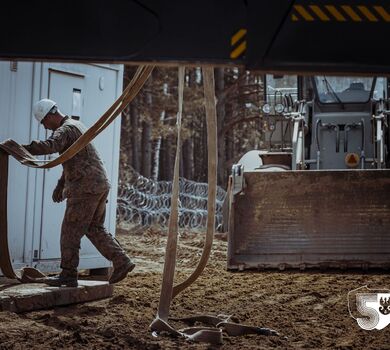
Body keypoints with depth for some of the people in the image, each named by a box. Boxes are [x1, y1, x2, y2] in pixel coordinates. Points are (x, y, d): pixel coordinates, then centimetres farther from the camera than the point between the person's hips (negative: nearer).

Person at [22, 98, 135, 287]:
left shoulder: (66, 129, -11)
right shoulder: (76, 126, 21)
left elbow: (49, 146, -34)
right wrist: (60, 185, 29)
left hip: (85, 188, -10)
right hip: (100, 184, 10)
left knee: (71, 231, -2)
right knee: (94, 229, 14)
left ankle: (68, 275, 2)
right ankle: (121, 262, 6)